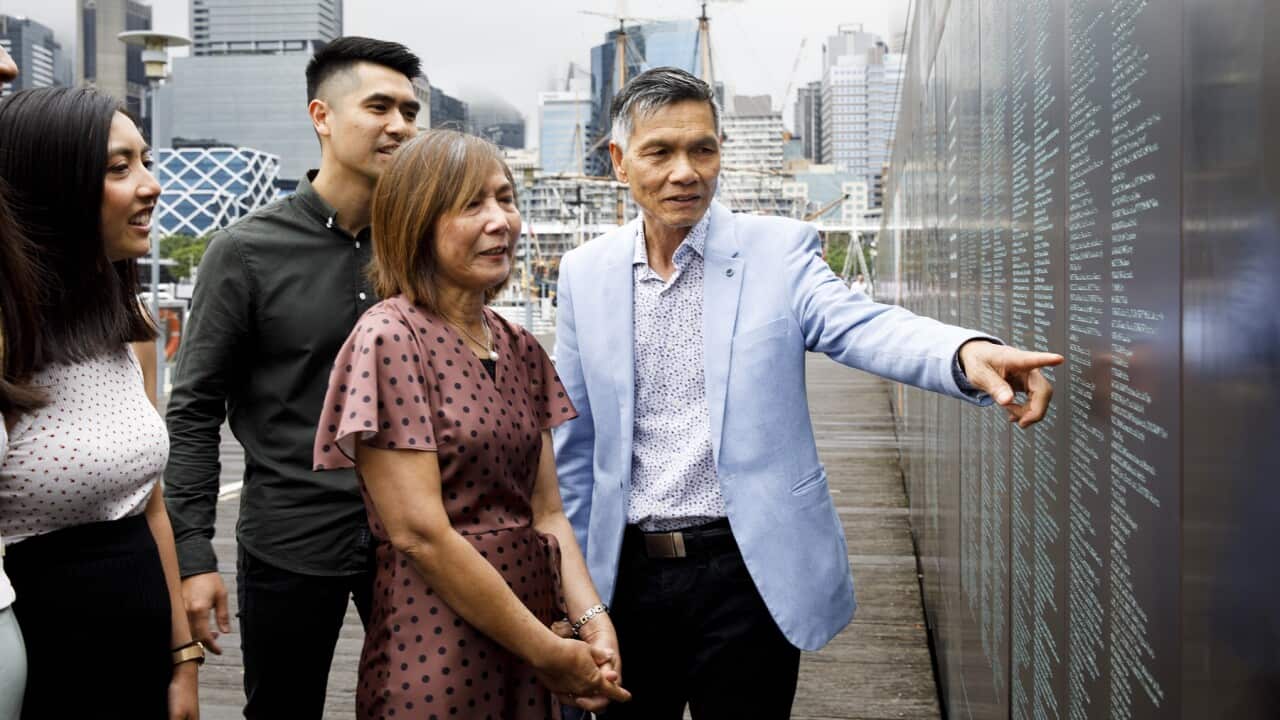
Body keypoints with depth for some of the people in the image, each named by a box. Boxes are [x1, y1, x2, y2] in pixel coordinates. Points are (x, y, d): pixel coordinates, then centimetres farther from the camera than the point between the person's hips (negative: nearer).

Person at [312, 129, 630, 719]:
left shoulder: (519, 348, 8)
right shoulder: (389, 338, -12)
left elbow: (546, 512, 7)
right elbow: (420, 534, -17)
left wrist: (592, 621, -9)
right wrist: (550, 652, -14)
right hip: (438, 649, -6)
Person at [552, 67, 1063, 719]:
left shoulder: (776, 249, -3)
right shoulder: (584, 273, 4)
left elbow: (860, 327, -21)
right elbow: (575, 443, 9)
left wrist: (967, 353, -42)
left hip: (746, 573, -2)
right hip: (627, 576, 3)